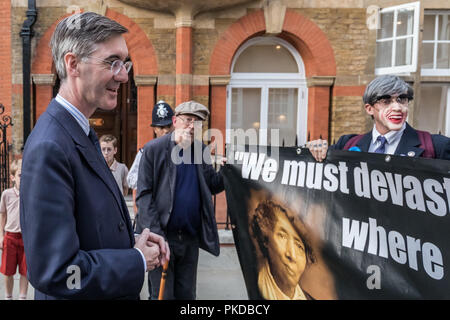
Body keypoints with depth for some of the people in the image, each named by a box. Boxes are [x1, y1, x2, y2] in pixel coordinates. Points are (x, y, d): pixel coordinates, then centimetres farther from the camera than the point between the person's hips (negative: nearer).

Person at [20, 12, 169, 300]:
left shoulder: (83, 133, 2)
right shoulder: (49, 147, -27)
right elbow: (56, 272, -29)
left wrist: (133, 240, -4)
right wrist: (138, 261, -18)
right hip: (81, 295, -8)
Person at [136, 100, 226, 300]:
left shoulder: (200, 150, 7)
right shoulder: (154, 149, -7)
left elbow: (212, 186, 12)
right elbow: (144, 194, -9)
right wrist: (155, 233, -17)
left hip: (191, 238, 4)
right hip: (162, 236, -4)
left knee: (187, 294, 16)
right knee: (162, 294, 6)